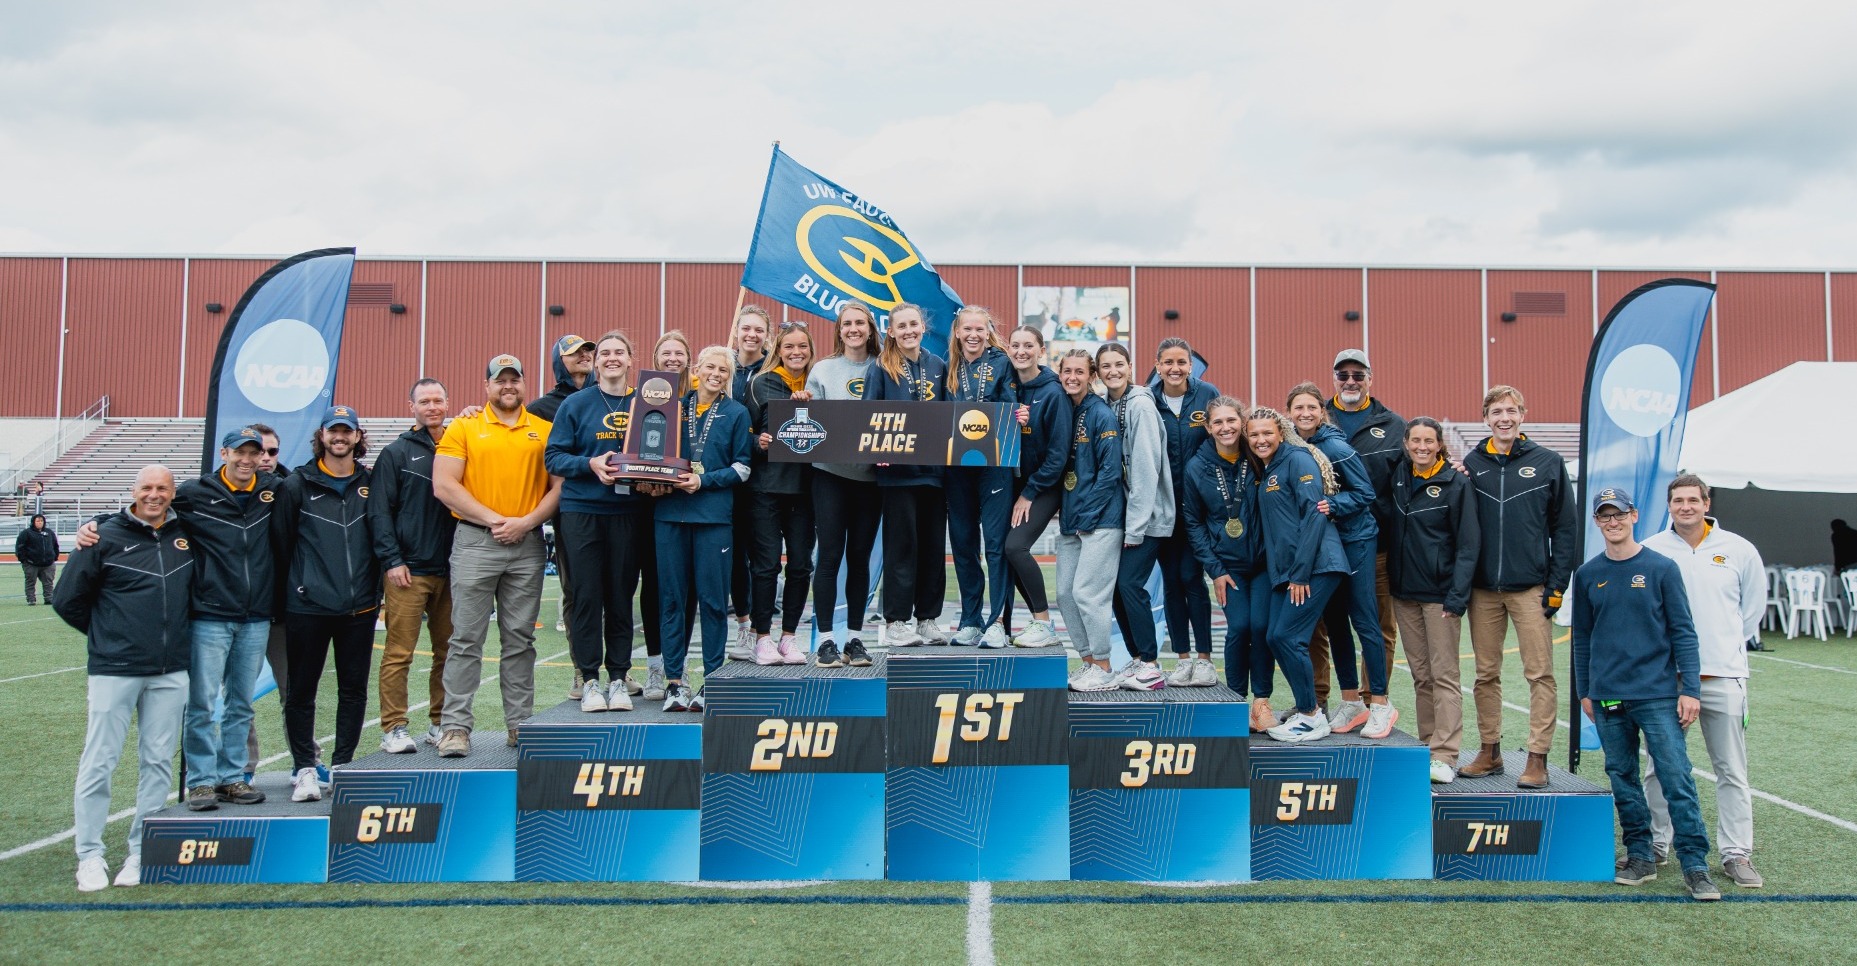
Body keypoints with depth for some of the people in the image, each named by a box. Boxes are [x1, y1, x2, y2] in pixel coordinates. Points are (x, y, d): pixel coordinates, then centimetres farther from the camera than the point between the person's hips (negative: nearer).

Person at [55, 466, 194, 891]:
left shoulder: (185, 537, 6)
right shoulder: (107, 536, -4)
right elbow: (67, 600, 2)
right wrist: (107, 633, 8)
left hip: (171, 672, 3)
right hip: (114, 669, -3)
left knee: (158, 761, 6)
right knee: (99, 761, 1)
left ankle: (142, 851, 16)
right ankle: (90, 855, 12)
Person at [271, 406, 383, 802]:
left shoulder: (370, 483, 8)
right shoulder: (297, 486, 1)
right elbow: (280, 543, 4)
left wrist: (374, 588, 8)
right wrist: (292, 588, 4)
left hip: (359, 607, 2)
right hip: (308, 607, -2)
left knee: (354, 688, 7)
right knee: (302, 690, 3)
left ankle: (343, 766, 18)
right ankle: (304, 769, 13)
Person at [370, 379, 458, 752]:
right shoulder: (396, 453, 4)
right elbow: (380, 510, 0)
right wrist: (391, 560, -10)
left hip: (451, 568, 4)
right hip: (409, 570, -4)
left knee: (448, 650, 7)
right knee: (399, 652, -4)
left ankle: (440, 723, 17)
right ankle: (393, 728, 2)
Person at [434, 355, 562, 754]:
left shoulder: (544, 430, 9)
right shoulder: (463, 428, 5)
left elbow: (558, 486, 6)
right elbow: (444, 486, -4)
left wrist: (527, 521, -8)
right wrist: (493, 519, -10)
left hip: (528, 544, 2)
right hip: (475, 542, -2)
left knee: (520, 639, 7)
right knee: (467, 637, -2)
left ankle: (520, 724, 14)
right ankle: (455, 726, 3)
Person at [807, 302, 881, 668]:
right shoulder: (822, 370, 5)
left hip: (870, 473, 1)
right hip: (830, 472, -1)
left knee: (860, 557, 7)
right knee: (830, 555, -3)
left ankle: (855, 638, 15)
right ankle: (825, 640, 2)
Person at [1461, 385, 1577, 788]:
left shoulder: (1548, 463, 3)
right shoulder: (1472, 464, 8)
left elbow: (1566, 527, 2)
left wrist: (1557, 585, -5)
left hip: (1531, 588, -2)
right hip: (1483, 588, 3)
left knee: (1540, 674, -2)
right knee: (1486, 674, 9)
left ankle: (1538, 759, 3)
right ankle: (1490, 752, 19)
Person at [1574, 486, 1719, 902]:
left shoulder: (1662, 568, 0)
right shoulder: (1587, 574, 8)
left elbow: (1682, 631, 0)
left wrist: (1690, 689, -5)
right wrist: (1584, 691, 14)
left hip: (1658, 694, -3)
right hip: (1607, 697, 3)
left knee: (1677, 778, -6)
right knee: (1622, 777, 9)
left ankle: (1695, 865, 0)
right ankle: (1640, 856, 20)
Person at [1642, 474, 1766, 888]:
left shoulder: (1739, 550, 4)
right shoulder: (1650, 551, 1)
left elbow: (1754, 605, 16)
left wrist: (1731, 644, 12)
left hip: (1724, 676, 0)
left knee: (1732, 771, 5)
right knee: (1661, 768, 8)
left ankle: (1737, 854, 13)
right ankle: (1656, 844, 20)